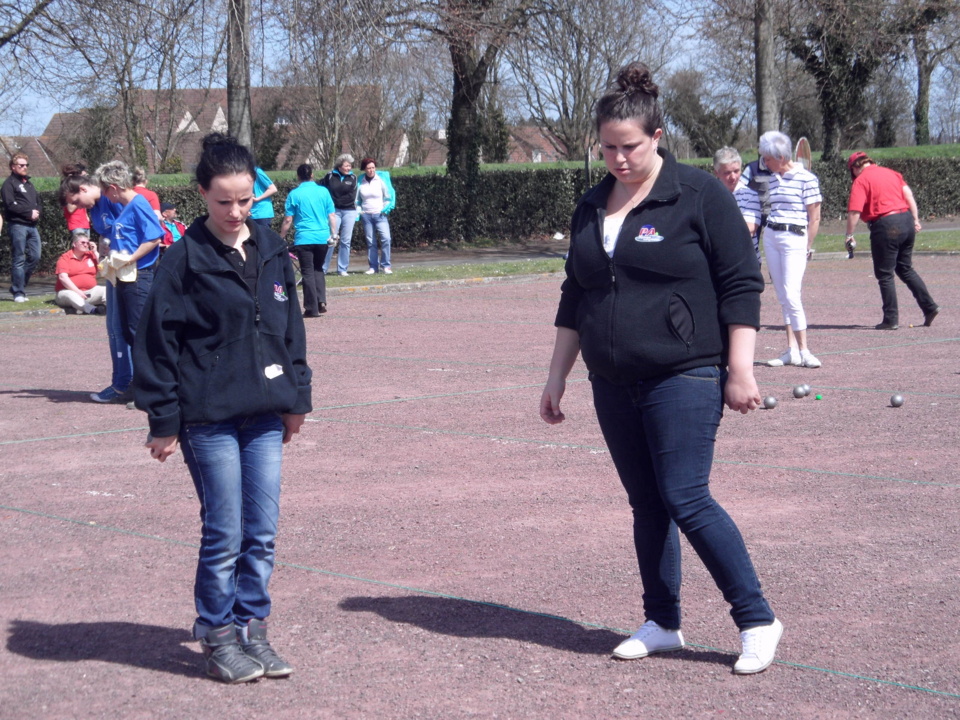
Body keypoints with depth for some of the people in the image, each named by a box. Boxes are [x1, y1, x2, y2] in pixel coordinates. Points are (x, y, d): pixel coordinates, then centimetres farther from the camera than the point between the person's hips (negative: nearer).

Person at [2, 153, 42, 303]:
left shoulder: (29, 184, 23)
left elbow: (38, 202, 24)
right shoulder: (9, 184, -1)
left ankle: (18, 286, 16)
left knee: (35, 257, 4)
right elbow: (10, 205, -12)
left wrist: (37, 213, 2)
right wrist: (29, 212, -12)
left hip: (31, 225, 7)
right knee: (19, 259, -6)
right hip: (17, 225, -7)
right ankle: (18, 292, -3)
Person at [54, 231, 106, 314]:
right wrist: (77, 291, -21)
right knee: (69, 295, -38)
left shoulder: (91, 255, 15)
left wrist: (95, 252, 3)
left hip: (90, 292, 5)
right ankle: (92, 310, -64)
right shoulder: (65, 258, 1)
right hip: (70, 291, -5)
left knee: (105, 290, -19)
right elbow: (63, 277, -12)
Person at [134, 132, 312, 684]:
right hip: (209, 419, -4)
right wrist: (164, 420, -8)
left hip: (265, 415, 5)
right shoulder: (186, 258, -8)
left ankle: (252, 627, 21)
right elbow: (159, 341, -6)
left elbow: (292, 328, 16)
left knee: (263, 533, 7)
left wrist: (297, 399, 14)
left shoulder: (273, 252, 7)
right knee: (225, 535, 1)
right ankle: (218, 637, 15)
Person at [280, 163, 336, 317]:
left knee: (308, 272, 3)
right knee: (318, 269, 20)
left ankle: (312, 308, 1)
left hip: (303, 239, -3)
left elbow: (288, 220, -4)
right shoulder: (323, 191, 2)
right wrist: (333, 234, 13)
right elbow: (332, 216, 3)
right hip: (322, 238, 3)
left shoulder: (294, 194, -4)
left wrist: (281, 238, 6)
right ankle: (321, 301, 5)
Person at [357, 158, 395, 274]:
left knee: (386, 238, -17)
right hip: (366, 215, 2)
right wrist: (359, 212, 5)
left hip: (380, 215, -2)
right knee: (370, 242, 3)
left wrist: (385, 209, -7)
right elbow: (357, 199, 17)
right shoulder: (360, 182, 5)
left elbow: (389, 197, 3)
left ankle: (385, 265, -9)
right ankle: (373, 266, 9)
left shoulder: (381, 179, -2)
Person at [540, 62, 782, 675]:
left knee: (686, 500, -11)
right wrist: (558, 375, 17)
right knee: (646, 504, 10)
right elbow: (574, 298, 19)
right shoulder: (592, 207, 12)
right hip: (615, 386, 6)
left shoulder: (700, 197, -6)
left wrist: (740, 370, -13)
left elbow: (742, 286, -7)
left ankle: (758, 621, 1)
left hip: (684, 379, -6)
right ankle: (663, 625, 21)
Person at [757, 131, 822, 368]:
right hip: (770, 237, 7)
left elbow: (815, 217, -6)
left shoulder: (807, 179, -8)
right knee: (782, 296, 6)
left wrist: (807, 248, -7)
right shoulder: (772, 179, 11)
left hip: (794, 238, -7)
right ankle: (791, 350, 9)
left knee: (791, 294, -14)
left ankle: (804, 351, -8)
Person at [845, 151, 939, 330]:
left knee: (885, 275, 4)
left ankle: (891, 319, 5)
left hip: (885, 225, -7)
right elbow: (909, 195, 11)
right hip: (906, 221, 7)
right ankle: (929, 306, 17)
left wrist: (849, 235, -5)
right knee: (905, 269, 21)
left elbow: (854, 211, -13)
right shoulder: (891, 173, 15)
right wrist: (915, 219, 13)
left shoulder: (861, 181, -6)